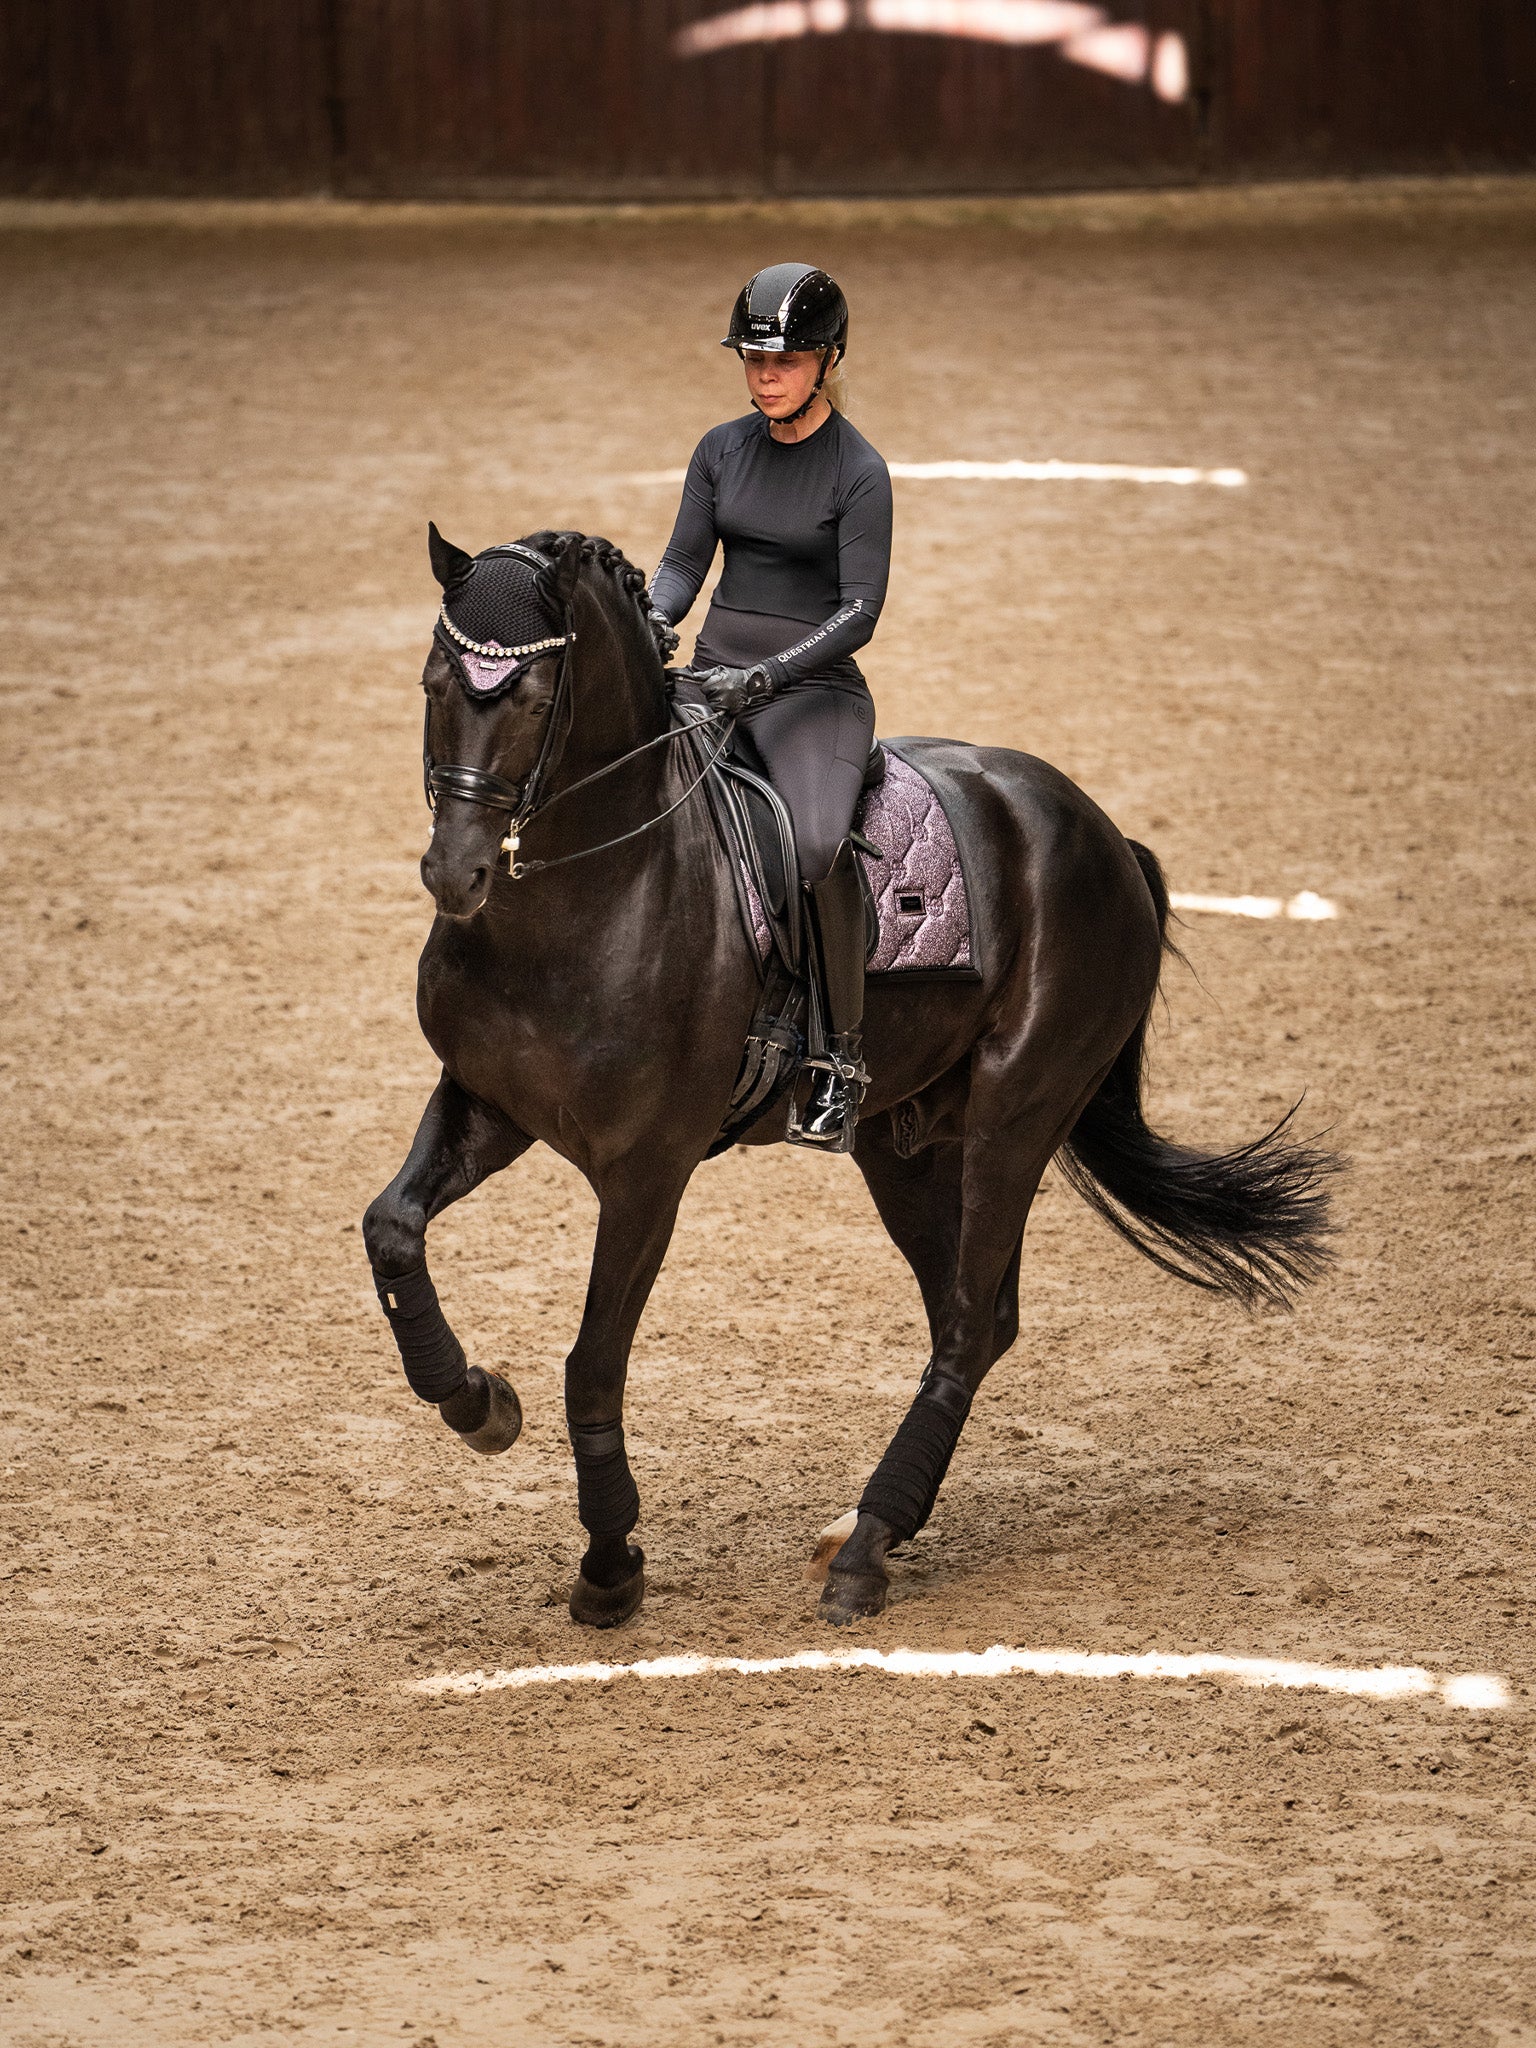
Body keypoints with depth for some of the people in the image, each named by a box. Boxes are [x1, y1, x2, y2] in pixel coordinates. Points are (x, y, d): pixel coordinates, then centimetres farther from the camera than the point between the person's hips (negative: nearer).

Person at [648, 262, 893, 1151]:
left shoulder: (859, 472, -7)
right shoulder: (723, 450, 10)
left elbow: (859, 610, -12)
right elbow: (685, 563, 8)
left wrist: (766, 675, -24)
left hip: (815, 686, -6)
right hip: (711, 676, 6)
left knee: (816, 842, -33)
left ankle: (843, 1057, -22)